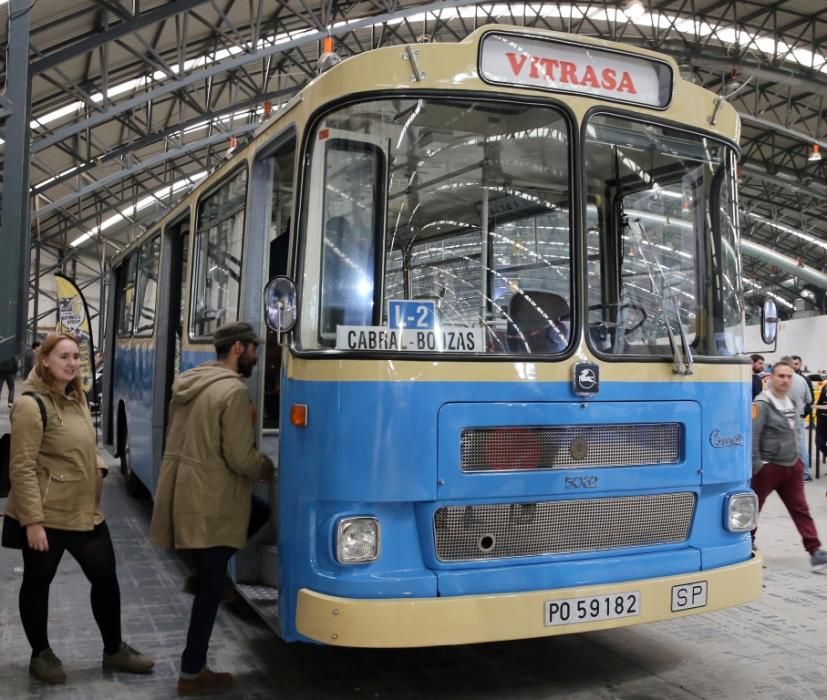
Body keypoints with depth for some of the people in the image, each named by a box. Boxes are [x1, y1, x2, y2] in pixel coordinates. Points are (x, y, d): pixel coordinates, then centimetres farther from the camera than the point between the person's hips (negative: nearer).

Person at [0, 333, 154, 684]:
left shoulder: (76, 398, 10)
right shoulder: (31, 404, -16)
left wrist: (98, 465, 7)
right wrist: (32, 520, -22)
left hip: (85, 511, 8)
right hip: (46, 515, -8)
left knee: (106, 577, 12)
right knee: (38, 582, 11)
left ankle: (114, 650, 28)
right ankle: (41, 654, 30)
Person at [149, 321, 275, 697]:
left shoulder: (187, 382, 10)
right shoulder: (234, 390, -17)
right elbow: (240, 458, -19)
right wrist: (269, 466, 2)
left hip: (182, 496, 9)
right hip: (212, 506, -8)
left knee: (204, 581, 22)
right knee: (210, 587, 3)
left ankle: (193, 666, 33)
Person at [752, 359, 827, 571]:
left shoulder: (790, 402, 11)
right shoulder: (762, 404, -16)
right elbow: (752, 436, -19)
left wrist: (799, 459, 18)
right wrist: (755, 466, -19)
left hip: (792, 466, 7)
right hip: (768, 467, -7)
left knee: (800, 509, 3)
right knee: (753, 508, 6)